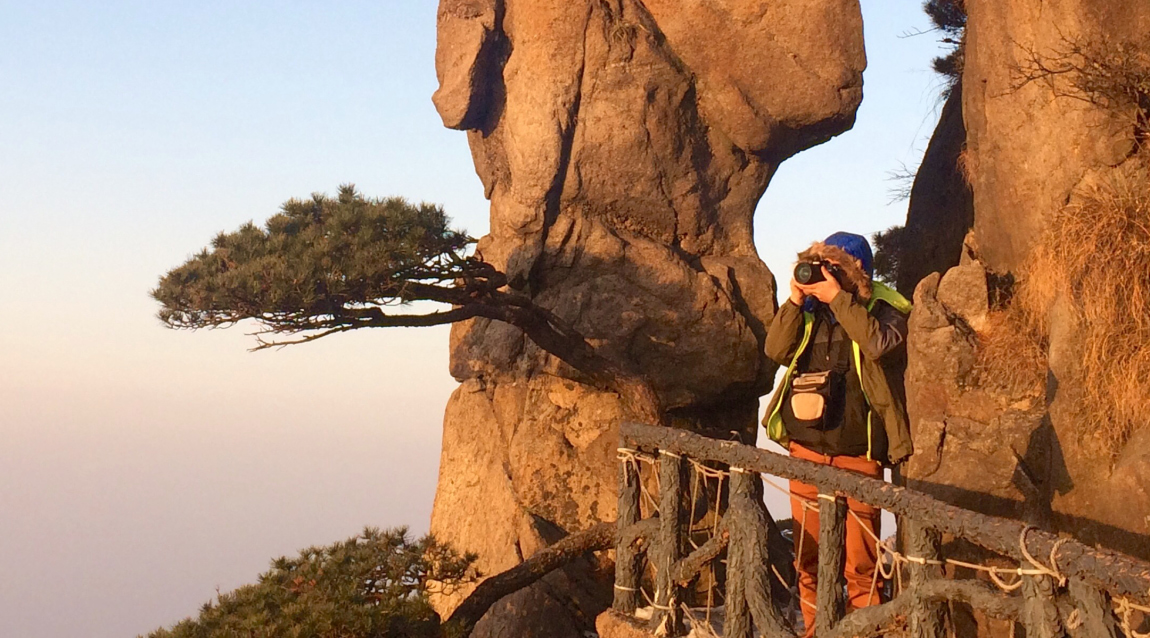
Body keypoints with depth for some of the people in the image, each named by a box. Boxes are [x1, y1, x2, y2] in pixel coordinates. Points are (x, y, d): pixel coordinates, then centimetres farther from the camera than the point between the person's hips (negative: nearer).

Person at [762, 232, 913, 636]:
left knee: (860, 560, -4)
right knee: (808, 557, 8)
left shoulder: (885, 310, 0)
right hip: (807, 449, 4)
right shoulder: (811, 310, 13)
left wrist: (838, 298, -18)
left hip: (857, 453, -4)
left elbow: (878, 344, -21)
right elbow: (776, 350, 2)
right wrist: (795, 302, -6)